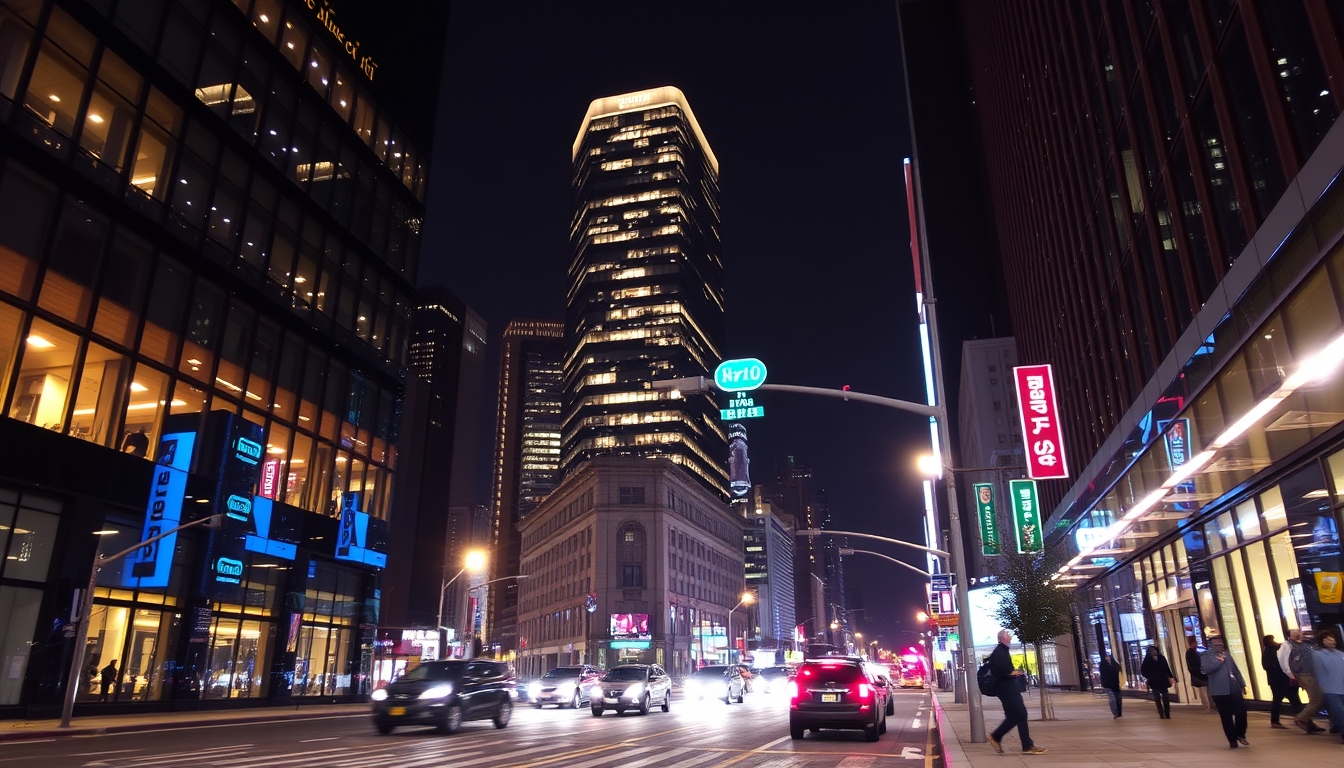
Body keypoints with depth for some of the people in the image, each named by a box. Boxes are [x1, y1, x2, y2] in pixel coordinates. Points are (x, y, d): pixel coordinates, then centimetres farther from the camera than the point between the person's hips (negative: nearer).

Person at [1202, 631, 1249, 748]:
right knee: (1226, 717, 2)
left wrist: (1242, 683, 11)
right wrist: (1219, 661, -13)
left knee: (1241, 712, -2)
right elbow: (1206, 669, -18)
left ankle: (1240, 734, 21)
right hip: (1220, 691, -4)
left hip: (1234, 689, 5)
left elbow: (1235, 669, 19)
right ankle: (1232, 739, 14)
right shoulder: (1206, 656, -2)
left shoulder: (1226, 654, 17)